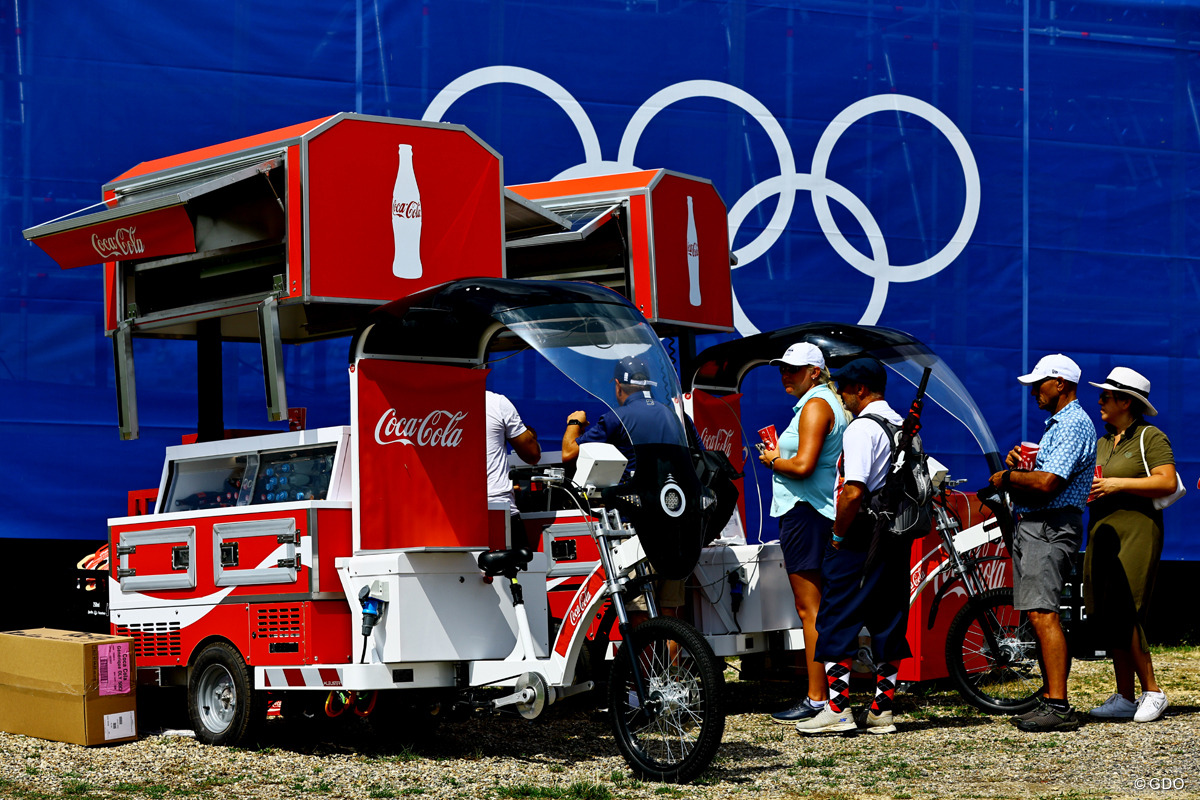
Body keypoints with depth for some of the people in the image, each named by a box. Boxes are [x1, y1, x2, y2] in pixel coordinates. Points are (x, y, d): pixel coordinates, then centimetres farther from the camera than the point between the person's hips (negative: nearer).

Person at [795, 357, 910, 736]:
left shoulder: (861, 428, -14)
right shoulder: (903, 427, 13)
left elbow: (854, 491, -23)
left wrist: (838, 534, -12)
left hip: (860, 539, -8)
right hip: (896, 541, 8)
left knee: (836, 622, -2)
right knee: (888, 623, 9)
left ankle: (837, 708, -5)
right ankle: (882, 711, 11)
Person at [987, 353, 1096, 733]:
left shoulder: (1075, 425, -12)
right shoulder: (1057, 424, 22)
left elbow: (1046, 483, -22)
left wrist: (1006, 478, -7)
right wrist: (1018, 464, 5)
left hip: (1049, 529, -11)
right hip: (1031, 526, 11)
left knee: (1042, 614, -16)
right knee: (1038, 615, 11)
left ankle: (1059, 707, -19)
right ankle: (1049, 699, 15)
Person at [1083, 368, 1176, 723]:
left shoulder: (1150, 437, -2)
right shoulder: (1102, 443, 21)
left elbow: (1167, 482, -13)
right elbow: (1090, 483, 27)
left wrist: (1118, 484, -16)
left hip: (1136, 530, -8)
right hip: (1102, 532, 8)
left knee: (1122, 614, -15)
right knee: (1109, 617, 4)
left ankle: (1153, 692, -6)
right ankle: (1124, 697, 8)